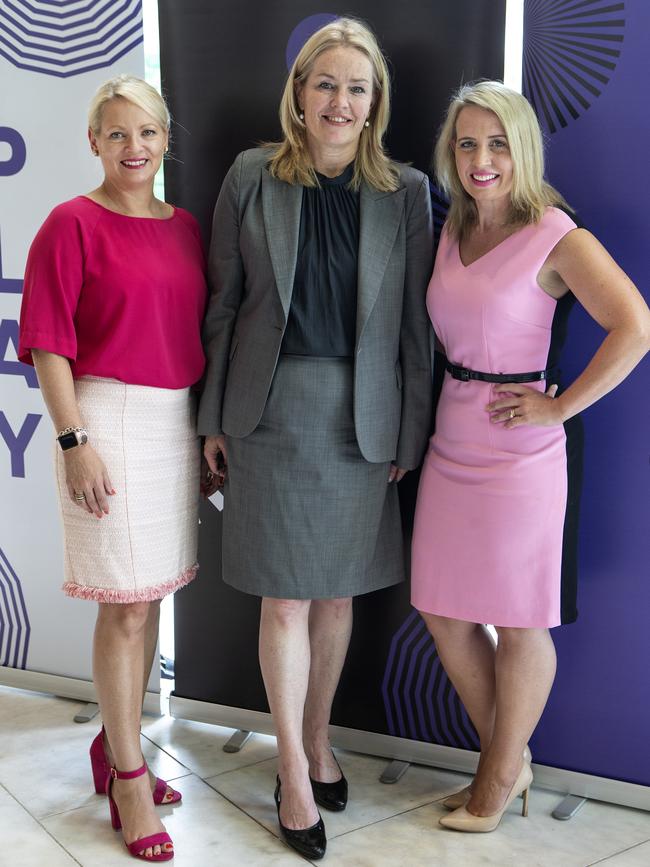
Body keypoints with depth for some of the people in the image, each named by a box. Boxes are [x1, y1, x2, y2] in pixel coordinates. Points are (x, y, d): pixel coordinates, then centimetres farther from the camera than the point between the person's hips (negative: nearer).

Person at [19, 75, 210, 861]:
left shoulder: (184, 227, 11)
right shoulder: (73, 224, -7)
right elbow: (48, 344, -10)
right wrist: (74, 441, -16)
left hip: (177, 422, 6)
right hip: (110, 420, -6)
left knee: (148, 598, 14)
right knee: (125, 606, 0)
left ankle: (116, 744, 32)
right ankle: (128, 775, 16)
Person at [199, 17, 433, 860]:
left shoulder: (406, 191, 0)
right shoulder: (252, 177, -1)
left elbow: (414, 324, 2)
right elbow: (223, 305, 2)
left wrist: (410, 434, 1)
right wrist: (215, 418, 2)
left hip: (362, 416, 2)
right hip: (272, 410, -1)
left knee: (337, 592, 13)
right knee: (286, 599, 4)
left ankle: (318, 739, 35)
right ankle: (294, 771, 21)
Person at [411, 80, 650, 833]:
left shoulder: (555, 235, -11)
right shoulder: (452, 232, 9)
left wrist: (560, 407, -17)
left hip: (521, 453, -7)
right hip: (451, 445, 7)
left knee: (519, 623, 7)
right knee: (443, 614, 12)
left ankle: (501, 776, 30)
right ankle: (506, 758, 34)